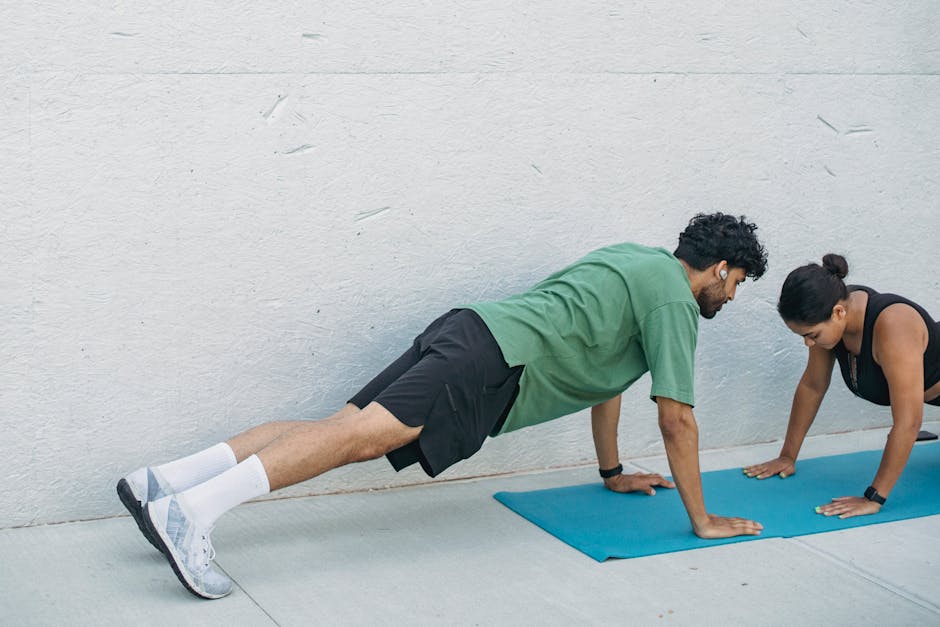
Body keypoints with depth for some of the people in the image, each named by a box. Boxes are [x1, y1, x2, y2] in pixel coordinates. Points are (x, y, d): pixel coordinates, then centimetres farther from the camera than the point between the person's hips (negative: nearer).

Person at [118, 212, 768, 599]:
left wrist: (613, 472, 45)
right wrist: (703, 520, 10)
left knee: (346, 426, -3)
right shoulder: (675, 300, 3)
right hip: (495, 362, -9)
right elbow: (677, 419, 1)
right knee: (365, 434, -24)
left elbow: (605, 375, 40)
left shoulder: (636, 259, 32)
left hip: (467, 331, 9)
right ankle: (191, 511, -38)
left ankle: (162, 483, -14)